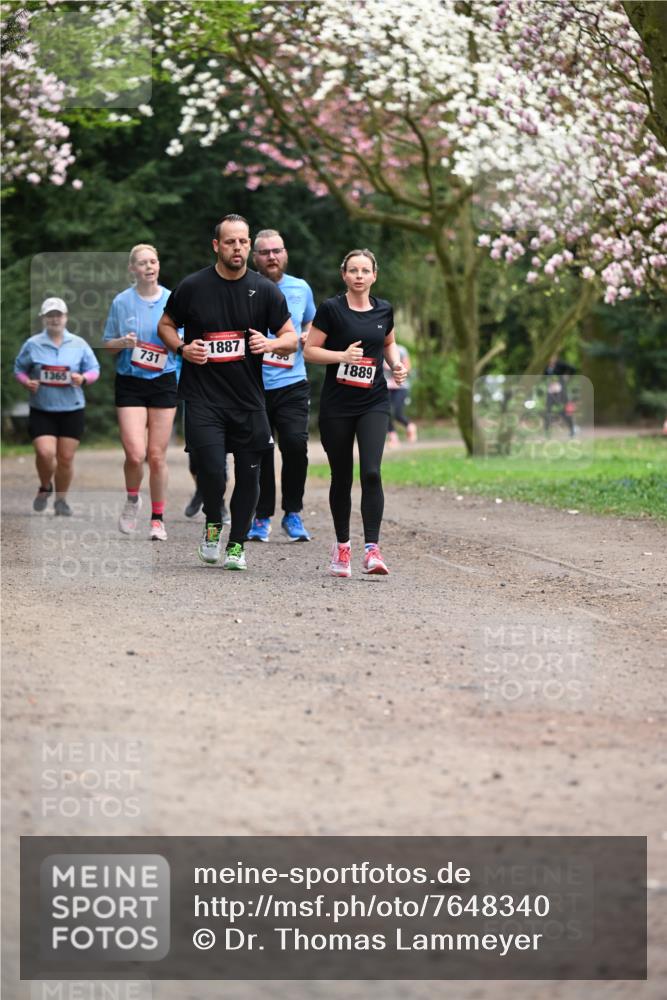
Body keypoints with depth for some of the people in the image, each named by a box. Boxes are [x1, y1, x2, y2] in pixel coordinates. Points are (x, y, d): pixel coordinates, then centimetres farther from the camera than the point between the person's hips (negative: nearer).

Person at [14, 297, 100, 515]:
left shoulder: (79, 344, 4)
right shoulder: (32, 344, 1)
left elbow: (94, 370, 8)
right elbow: (19, 368, 10)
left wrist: (83, 379, -14)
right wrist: (27, 382, -10)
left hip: (72, 410, 1)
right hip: (41, 410, -1)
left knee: (66, 458, 4)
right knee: (45, 453, -16)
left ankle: (61, 500, 22)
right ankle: (45, 487, 15)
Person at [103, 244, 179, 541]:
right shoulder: (121, 302, 1)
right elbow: (108, 345, 7)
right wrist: (123, 343, -14)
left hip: (163, 381, 1)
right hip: (130, 383, -1)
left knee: (157, 456, 1)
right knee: (135, 454, -13)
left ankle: (158, 519, 14)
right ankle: (132, 500, 16)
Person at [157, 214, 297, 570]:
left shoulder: (265, 290, 2)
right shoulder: (192, 286, -1)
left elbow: (291, 338, 6)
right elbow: (166, 325, 12)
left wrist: (270, 344, -16)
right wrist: (182, 348, -8)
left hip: (249, 400, 2)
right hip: (203, 397, -2)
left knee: (248, 474, 5)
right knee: (212, 470, -15)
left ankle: (237, 543, 23)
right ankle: (213, 523, 15)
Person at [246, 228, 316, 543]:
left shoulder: (301, 289, 10)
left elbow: (310, 323, 26)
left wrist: (308, 336, 4)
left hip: (292, 384, 1)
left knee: (296, 444, -13)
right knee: (259, 453, 2)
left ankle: (293, 514, 3)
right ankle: (261, 518, 17)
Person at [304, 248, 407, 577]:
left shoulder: (384, 310, 6)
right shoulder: (331, 309, -5)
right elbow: (309, 350, -5)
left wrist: (396, 364, 5)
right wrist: (342, 355, -20)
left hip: (373, 403, 2)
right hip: (336, 404, -2)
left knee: (371, 472, -14)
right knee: (342, 476, 6)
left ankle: (371, 550, -16)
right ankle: (342, 547, 23)